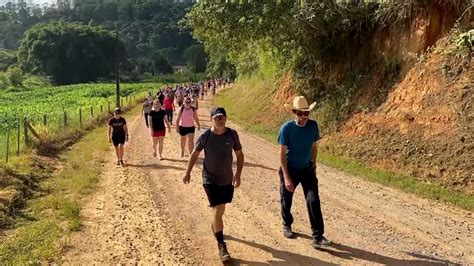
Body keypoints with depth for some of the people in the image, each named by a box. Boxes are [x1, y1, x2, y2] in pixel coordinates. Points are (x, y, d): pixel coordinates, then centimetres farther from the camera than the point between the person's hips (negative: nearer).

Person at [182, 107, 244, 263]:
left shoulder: (232, 134, -9)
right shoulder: (205, 136, -14)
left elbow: (239, 154, 0)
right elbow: (195, 154, 0)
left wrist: (238, 174, -9)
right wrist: (188, 173, 2)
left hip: (227, 179, 3)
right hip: (210, 180, -3)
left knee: (221, 209, 20)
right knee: (217, 210, -9)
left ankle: (215, 225, 52)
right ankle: (221, 246, -1)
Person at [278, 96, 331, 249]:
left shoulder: (313, 126, -12)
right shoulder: (287, 128, -21)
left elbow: (314, 146, 4)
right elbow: (282, 153, -19)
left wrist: (313, 164, 10)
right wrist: (286, 177, -22)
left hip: (307, 169, 2)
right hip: (290, 169, -2)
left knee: (313, 201, -9)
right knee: (286, 200, 14)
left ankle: (318, 237, -5)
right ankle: (287, 225, 41)